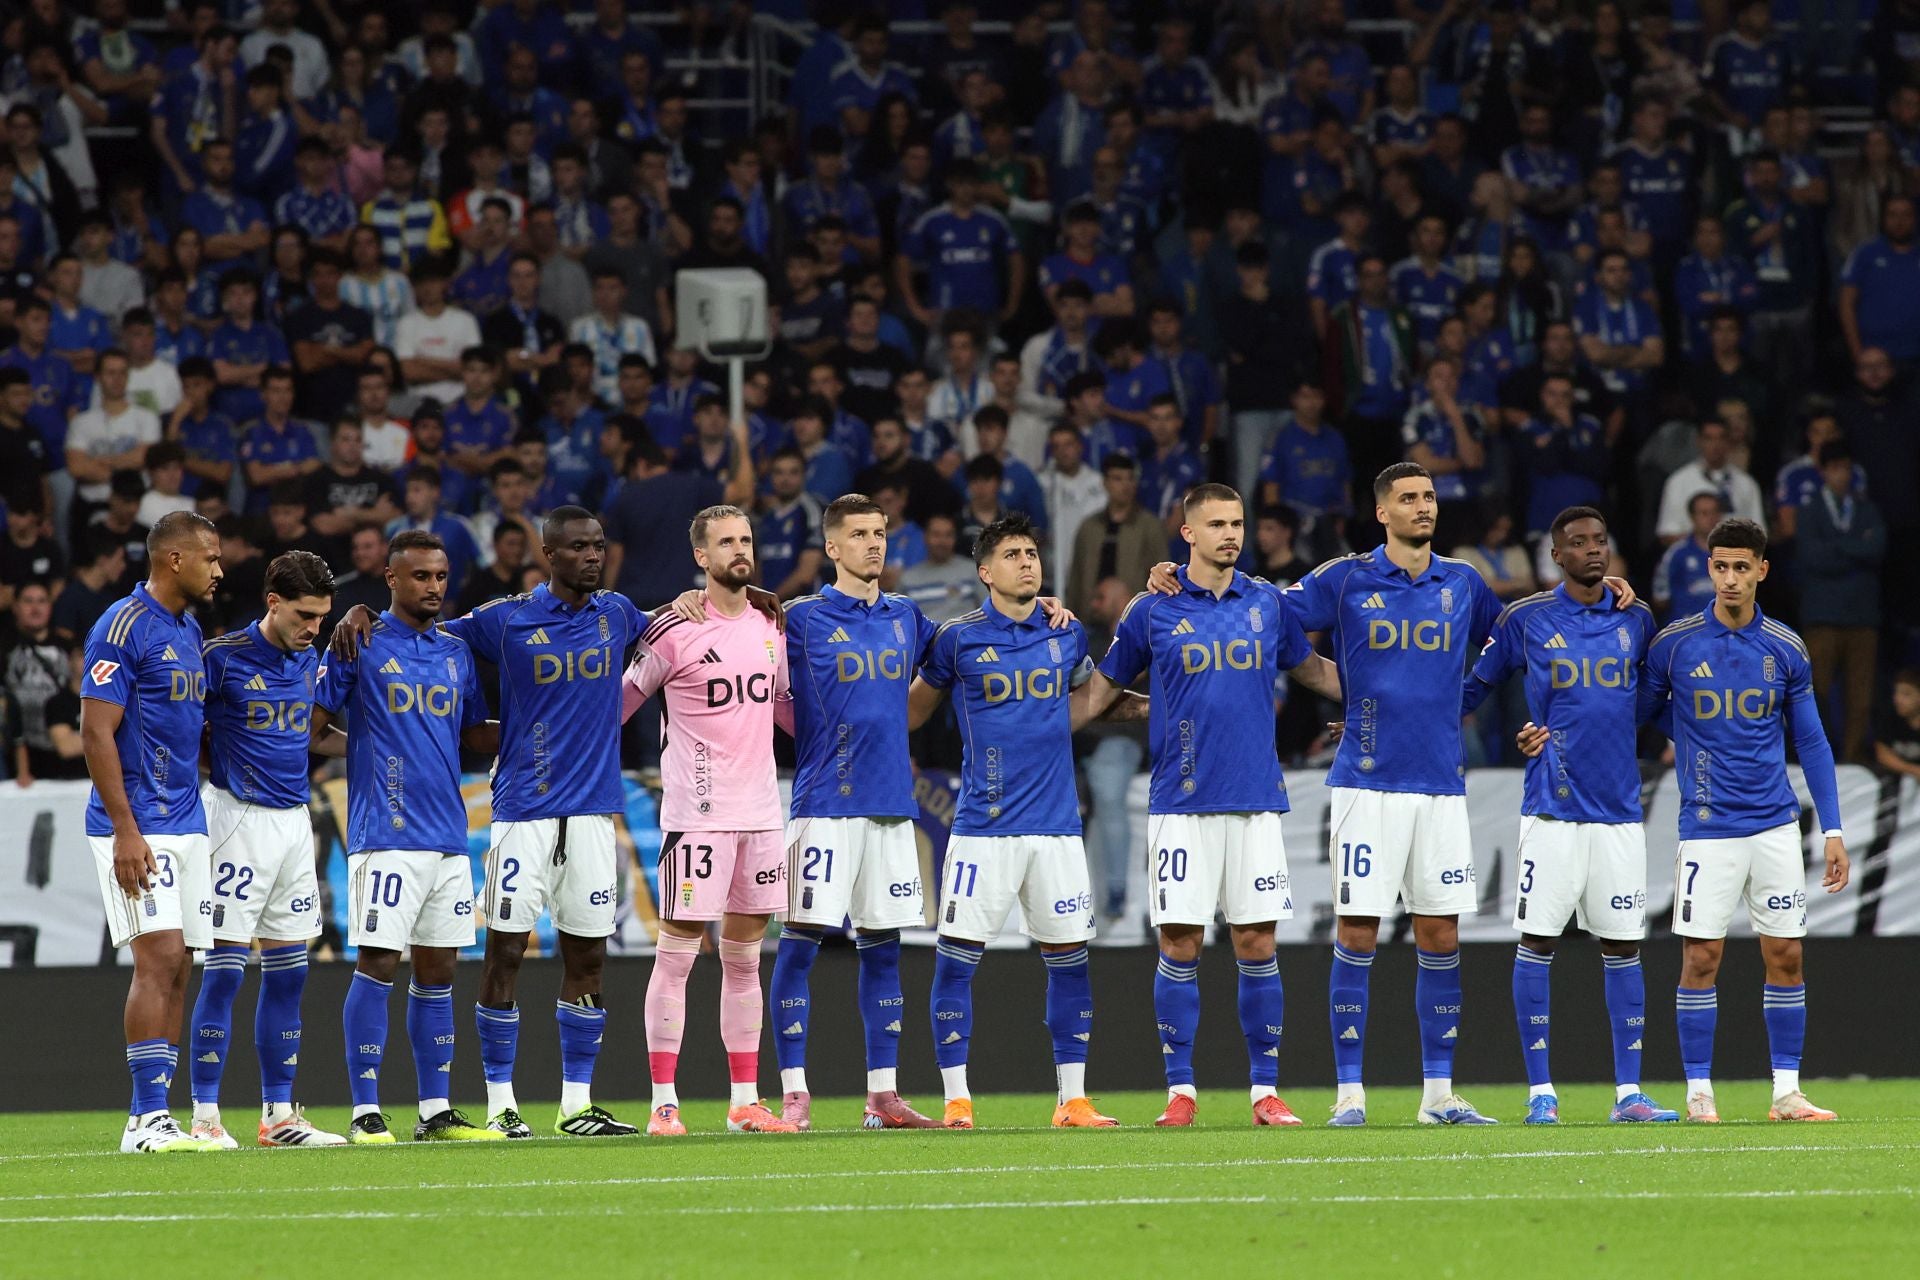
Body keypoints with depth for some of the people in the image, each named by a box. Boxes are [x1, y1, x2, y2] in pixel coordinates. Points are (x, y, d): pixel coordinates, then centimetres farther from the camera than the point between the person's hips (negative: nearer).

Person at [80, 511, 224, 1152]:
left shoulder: (188, 631, 16)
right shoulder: (124, 627, -12)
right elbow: (96, 732, -15)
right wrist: (126, 831, -20)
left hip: (186, 824, 9)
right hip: (137, 827, -9)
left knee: (176, 968, 6)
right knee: (159, 959, -14)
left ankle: (155, 1117, 8)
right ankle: (146, 1118, -14)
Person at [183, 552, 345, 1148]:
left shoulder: (309, 662, 10)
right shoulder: (222, 656, -10)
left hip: (295, 821, 7)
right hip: (241, 820, -7)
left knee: (288, 972, 8)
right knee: (224, 968, -7)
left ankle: (278, 1113, 14)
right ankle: (205, 1116, -4)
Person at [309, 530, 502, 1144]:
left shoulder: (456, 652, 16)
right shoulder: (360, 645, -1)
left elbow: (475, 734, 23)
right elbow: (314, 723, -1)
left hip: (448, 834, 6)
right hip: (385, 835, -6)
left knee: (437, 970, 8)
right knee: (378, 964, -8)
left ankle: (436, 1110, 12)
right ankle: (365, 1111, -5)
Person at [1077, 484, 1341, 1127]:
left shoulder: (1268, 603, 8)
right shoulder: (1152, 610, 2)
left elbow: (1314, 671, 23)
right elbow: (1100, 692, 10)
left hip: (1256, 801, 2)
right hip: (1181, 803, -2)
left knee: (1257, 945, 1)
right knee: (1180, 946, -2)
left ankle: (1265, 1090, 6)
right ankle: (1180, 1090, 4)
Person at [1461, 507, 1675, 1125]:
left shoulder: (1636, 619, 10)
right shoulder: (1525, 620, 2)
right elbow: (1474, 687, 10)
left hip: (1619, 810, 3)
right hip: (1551, 811, -3)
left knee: (1623, 946, 3)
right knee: (1537, 941, -4)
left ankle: (1628, 1092, 6)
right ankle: (1540, 1090, 1)